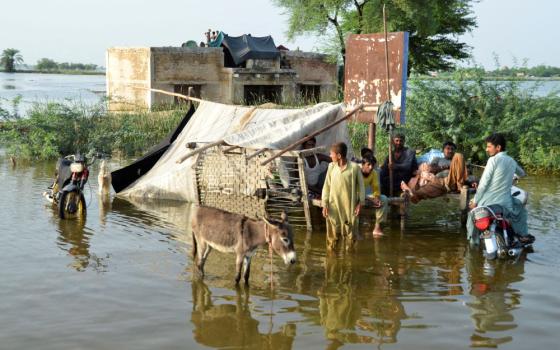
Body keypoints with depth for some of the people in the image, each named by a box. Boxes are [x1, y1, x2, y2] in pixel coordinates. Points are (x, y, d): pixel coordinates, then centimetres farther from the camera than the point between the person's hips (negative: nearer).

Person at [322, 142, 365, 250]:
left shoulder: (354, 167, -10)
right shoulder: (331, 166, -2)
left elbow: (360, 185, -2)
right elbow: (326, 186, 3)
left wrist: (360, 203, -3)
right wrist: (324, 204, -1)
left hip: (350, 206, -2)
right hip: (334, 206, 2)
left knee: (350, 233, 9)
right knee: (333, 233, 7)